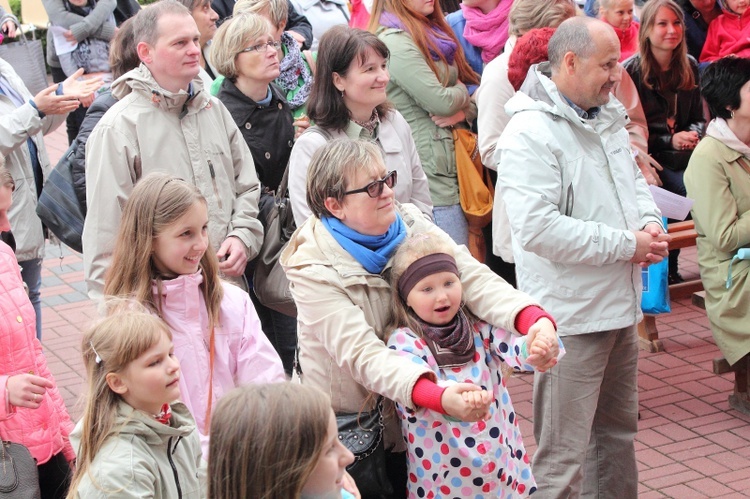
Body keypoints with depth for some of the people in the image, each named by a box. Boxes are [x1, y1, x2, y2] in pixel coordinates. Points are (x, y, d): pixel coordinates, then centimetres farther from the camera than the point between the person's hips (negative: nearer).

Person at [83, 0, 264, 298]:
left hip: (230, 284, 6)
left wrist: (242, 237, 1)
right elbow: (105, 235, -9)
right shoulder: (117, 128, -8)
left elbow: (247, 187, 20)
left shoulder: (214, 110, 12)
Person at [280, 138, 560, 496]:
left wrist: (535, 319, -40)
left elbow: (473, 278, -20)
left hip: (410, 419, 4)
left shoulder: (410, 226, -7)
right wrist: (438, 397, -47)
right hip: (347, 426, -4)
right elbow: (362, 354, -31)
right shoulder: (314, 269, -21)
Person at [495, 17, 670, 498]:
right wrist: (626, 245, -21)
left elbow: (635, 179, 24)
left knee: (618, 429, 23)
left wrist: (650, 222, 1)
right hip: (571, 315, -9)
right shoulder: (531, 132, -20)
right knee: (564, 450, -3)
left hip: (621, 304, 9)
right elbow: (537, 228, -27)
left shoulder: (607, 118, 9)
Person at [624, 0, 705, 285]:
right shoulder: (630, 72, -6)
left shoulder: (689, 67, 12)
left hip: (685, 153, 5)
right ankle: (666, 268, -11)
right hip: (649, 157, -5)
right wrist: (669, 141, -14)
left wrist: (694, 133, -4)